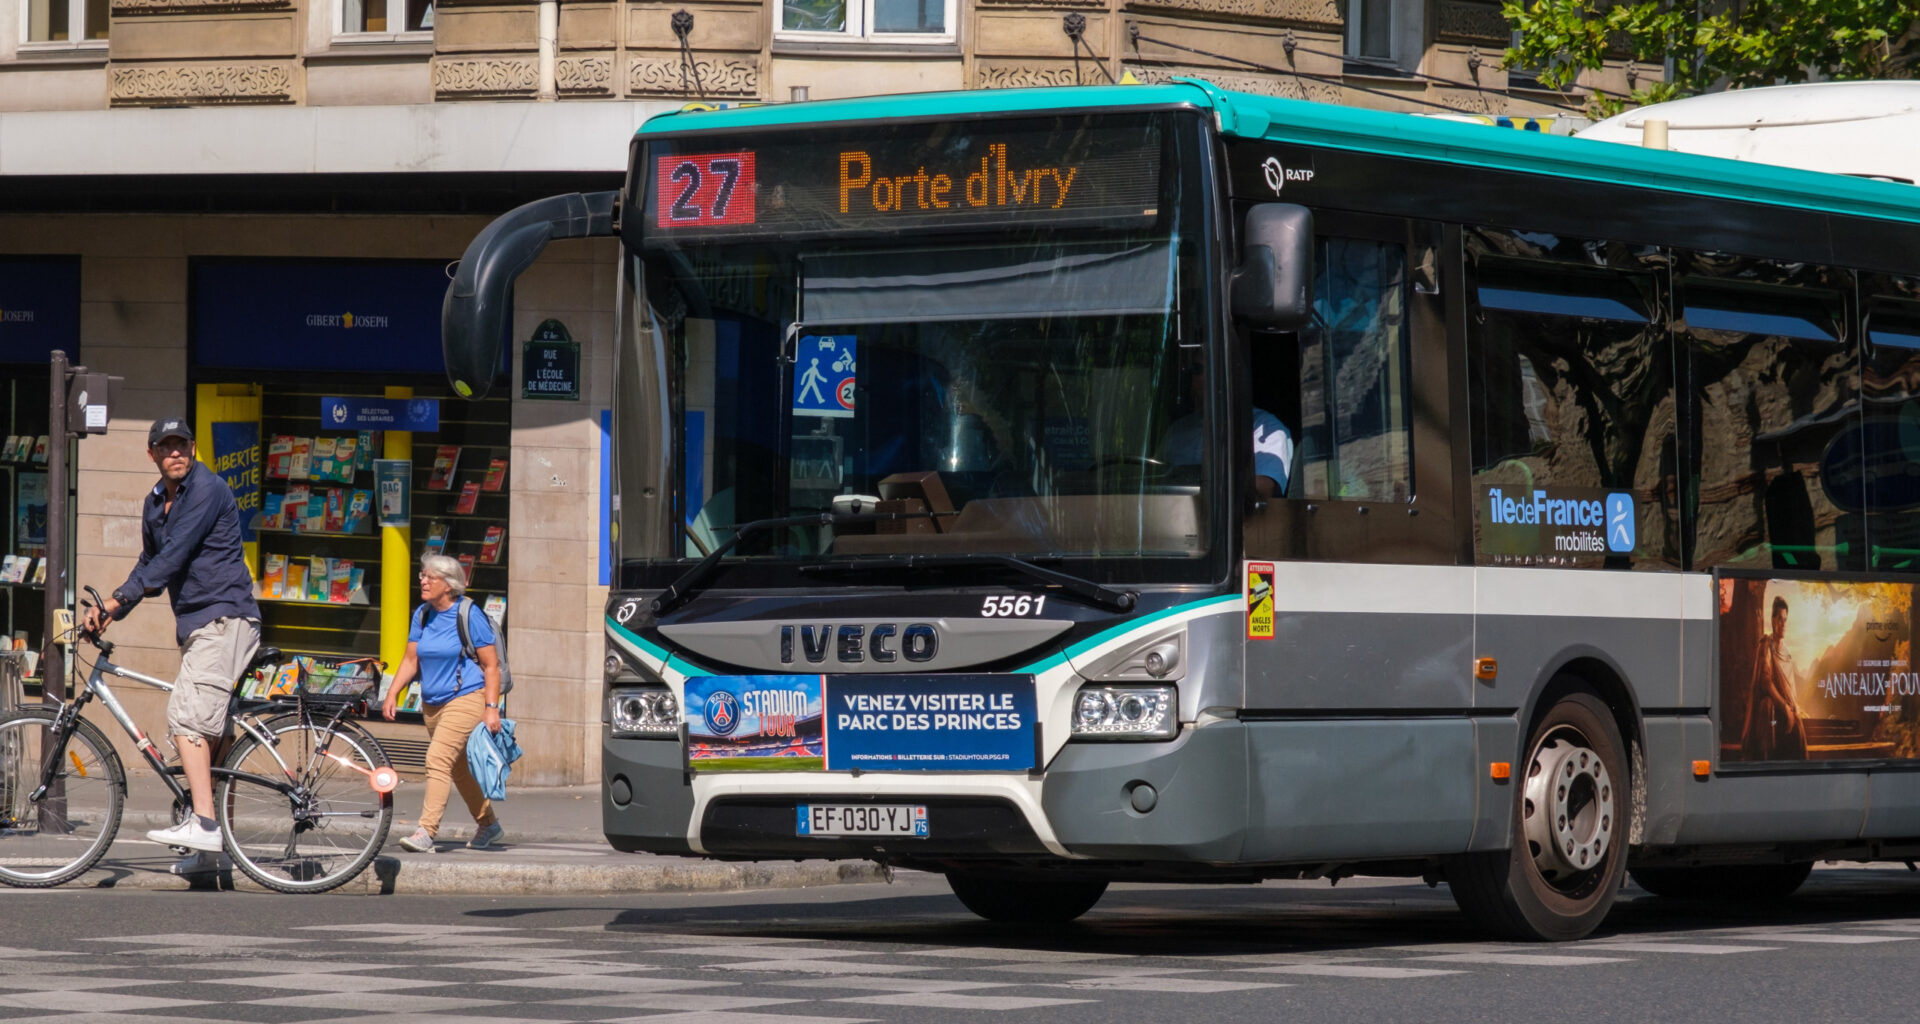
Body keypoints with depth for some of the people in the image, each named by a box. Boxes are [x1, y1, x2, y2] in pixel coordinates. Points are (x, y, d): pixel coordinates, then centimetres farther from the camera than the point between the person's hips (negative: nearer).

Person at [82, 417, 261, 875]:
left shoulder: (206, 490, -13)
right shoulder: (155, 503, 16)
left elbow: (173, 557, -20)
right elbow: (150, 564, 26)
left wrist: (115, 601, -21)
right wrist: (111, 615, 13)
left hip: (224, 618, -10)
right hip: (196, 623, 10)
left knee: (187, 717, -21)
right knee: (207, 729, 9)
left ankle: (202, 824, -29)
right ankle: (210, 850, 12)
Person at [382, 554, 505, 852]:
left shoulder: (469, 616, -10)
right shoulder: (422, 615, 8)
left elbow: (491, 665, -9)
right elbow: (411, 660, 10)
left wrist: (492, 707, -16)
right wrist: (392, 694, -3)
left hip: (465, 699, -8)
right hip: (432, 702, 8)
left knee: (438, 760, -21)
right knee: (458, 768, 17)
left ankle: (426, 833, -27)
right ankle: (489, 825, 34)